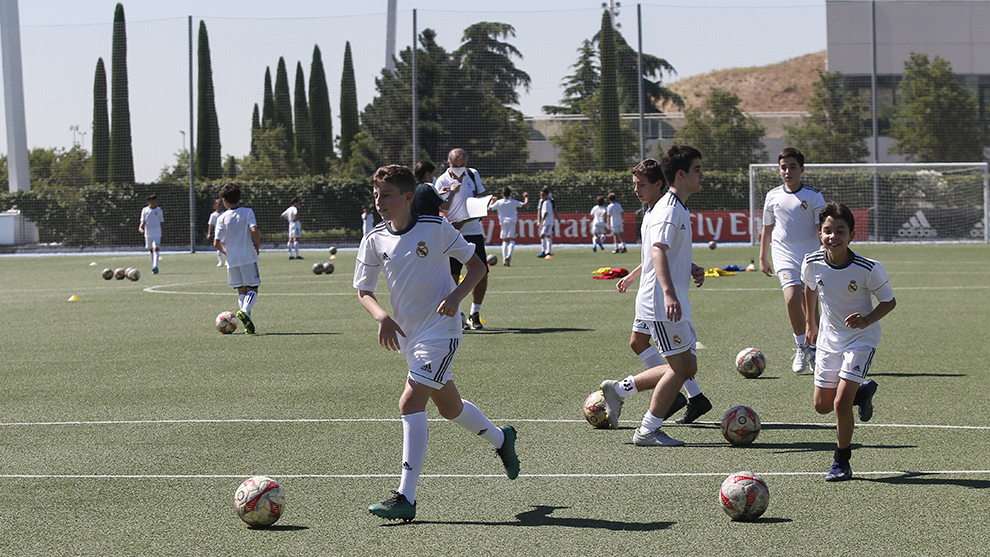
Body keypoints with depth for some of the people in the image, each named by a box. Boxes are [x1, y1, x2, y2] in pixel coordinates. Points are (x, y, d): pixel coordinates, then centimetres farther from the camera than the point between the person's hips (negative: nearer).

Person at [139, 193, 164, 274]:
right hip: (148, 233, 2)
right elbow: (143, 221, 0)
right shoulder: (145, 210, 3)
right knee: (151, 250, 10)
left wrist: (163, 236, 8)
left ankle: (155, 266, -29)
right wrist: (140, 228, -23)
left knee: (155, 249, -18)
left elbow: (161, 222, 8)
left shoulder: (159, 210, 3)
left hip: (157, 233, -2)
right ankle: (153, 266, 22)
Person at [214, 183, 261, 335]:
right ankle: (244, 311, -24)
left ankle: (248, 324, -1)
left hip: (232, 260, 2)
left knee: (241, 291, 10)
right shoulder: (247, 212, -4)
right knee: (253, 289, 5)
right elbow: (254, 230, -20)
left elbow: (216, 243, -4)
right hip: (248, 257, -2)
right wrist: (257, 246, -2)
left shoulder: (222, 218, 0)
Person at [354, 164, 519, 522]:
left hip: (440, 329, -6)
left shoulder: (436, 229, -10)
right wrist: (382, 317, -12)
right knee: (449, 407, 18)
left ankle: (406, 498, -18)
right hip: (408, 334, 6)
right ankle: (501, 439, 48)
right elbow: (364, 290, 8)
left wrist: (456, 295, -18)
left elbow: (477, 267, -1)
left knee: (410, 403, -18)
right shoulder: (375, 241, 1)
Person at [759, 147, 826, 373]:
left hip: (811, 256, 0)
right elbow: (767, 228, 17)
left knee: (810, 304, 3)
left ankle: (813, 347, 22)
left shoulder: (814, 197, -1)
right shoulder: (773, 196, 7)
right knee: (792, 299, -20)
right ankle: (801, 346, -3)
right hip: (784, 255, 1)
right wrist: (762, 258, 17)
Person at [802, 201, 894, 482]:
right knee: (822, 405, 10)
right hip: (829, 338, 5)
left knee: (841, 403, -15)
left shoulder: (869, 269, -25)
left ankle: (842, 462, 6)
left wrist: (866, 320, -27)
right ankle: (863, 391, 41)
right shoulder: (812, 263, -14)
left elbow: (889, 301, -11)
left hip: (861, 338, -5)